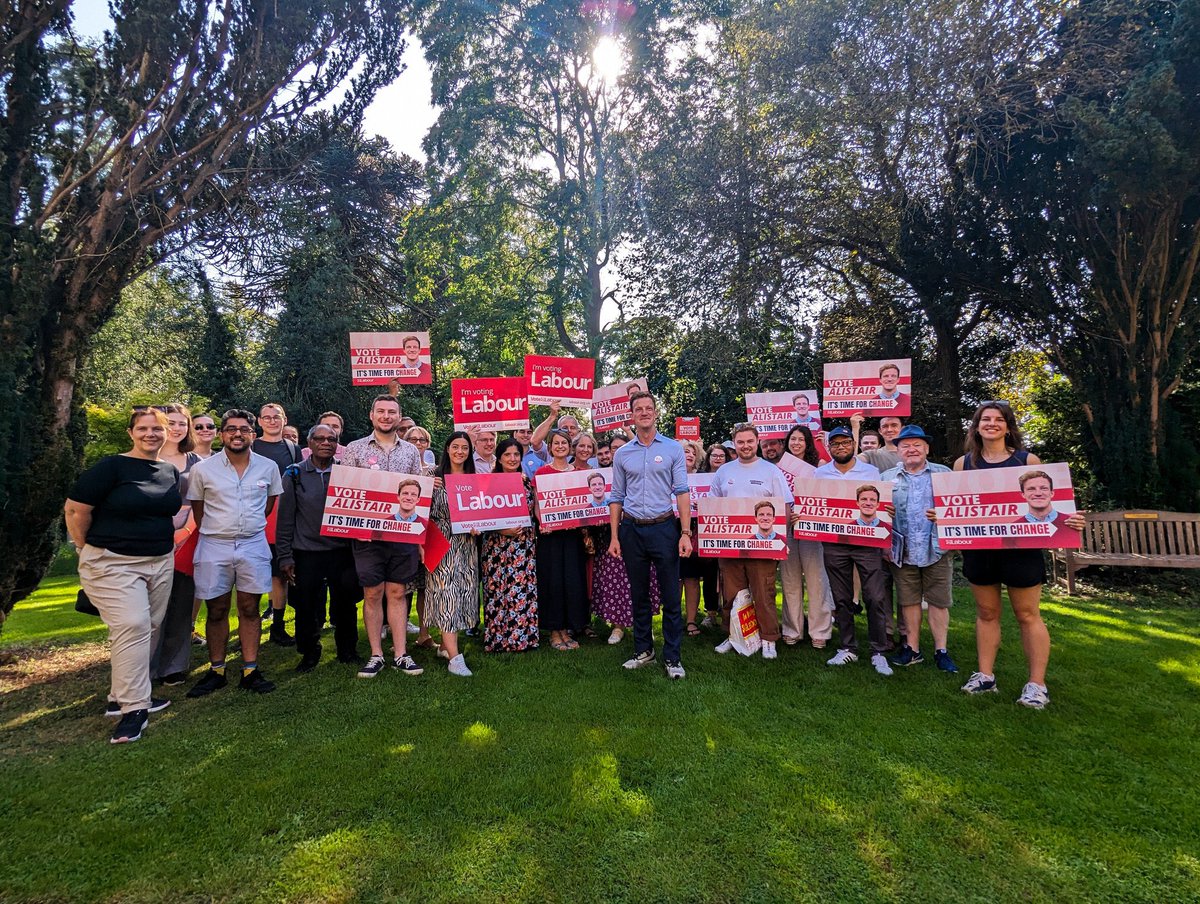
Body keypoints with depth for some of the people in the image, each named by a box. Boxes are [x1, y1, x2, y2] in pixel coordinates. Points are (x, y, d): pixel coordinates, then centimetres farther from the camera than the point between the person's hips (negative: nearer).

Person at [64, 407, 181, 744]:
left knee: (149, 628, 9)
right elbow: (75, 509, -8)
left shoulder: (171, 471, 8)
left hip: (160, 562, 6)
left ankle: (122, 695, 25)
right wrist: (89, 550, -1)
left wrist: (159, 540, 14)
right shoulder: (112, 467, -9)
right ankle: (134, 709, -5)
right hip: (113, 564, -6)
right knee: (132, 626, -14)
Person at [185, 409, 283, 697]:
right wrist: (211, 532, 5)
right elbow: (196, 508, 7)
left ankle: (250, 671, 13)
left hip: (253, 545, 1)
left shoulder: (268, 467, 1)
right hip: (214, 546, 0)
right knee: (217, 610, 7)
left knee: (250, 608, 5)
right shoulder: (203, 469, -2)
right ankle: (216, 671, 19)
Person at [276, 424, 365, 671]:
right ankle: (309, 654, 28)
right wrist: (285, 556, -3)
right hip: (306, 553, -1)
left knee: (345, 605, 10)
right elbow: (285, 519, 1)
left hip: (342, 551, 1)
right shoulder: (294, 475, 1)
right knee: (306, 607, 8)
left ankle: (347, 651, 28)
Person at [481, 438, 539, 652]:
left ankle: (523, 637, 11)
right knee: (497, 589, -3)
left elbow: (535, 512, 12)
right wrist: (503, 530, -16)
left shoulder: (528, 482, 10)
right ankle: (497, 639, 8)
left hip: (525, 542, 3)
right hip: (497, 544, -2)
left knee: (524, 589, 1)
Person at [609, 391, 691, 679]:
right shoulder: (622, 454, 8)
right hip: (631, 530, 2)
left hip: (663, 528, -2)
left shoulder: (673, 448, 2)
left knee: (670, 596, 1)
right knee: (639, 595, 12)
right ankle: (643, 651, 26)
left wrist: (686, 533, -8)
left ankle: (672, 657, 13)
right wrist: (614, 536, 4)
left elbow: (682, 492, -1)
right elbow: (616, 497, 10)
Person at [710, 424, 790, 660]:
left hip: (762, 542, -3)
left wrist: (778, 536, -11)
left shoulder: (771, 471, 3)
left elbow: (784, 508, 2)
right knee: (731, 594, 9)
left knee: (763, 595, -1)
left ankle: (769, 640, 12)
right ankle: (732, 636, 22)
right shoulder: (723, 471, 11)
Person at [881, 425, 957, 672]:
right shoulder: (887, 477, 10)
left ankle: (940, 650, 16)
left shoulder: (944, 473, 7)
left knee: (939, 601, 4)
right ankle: (912, 649, 19)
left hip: (937, 549, -1)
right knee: (909, 600, 9)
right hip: (903, 550, 1)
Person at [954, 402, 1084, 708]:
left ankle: (1036, 685, 14)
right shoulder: (963, 463, 5)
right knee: (986, 613, 12)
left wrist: (1068, 520, -17)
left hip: (1020, 548, -2)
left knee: (1028, 615, 5)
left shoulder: (1028, 461, 0)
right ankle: (985, 676, 21)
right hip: (978, 548, 2)